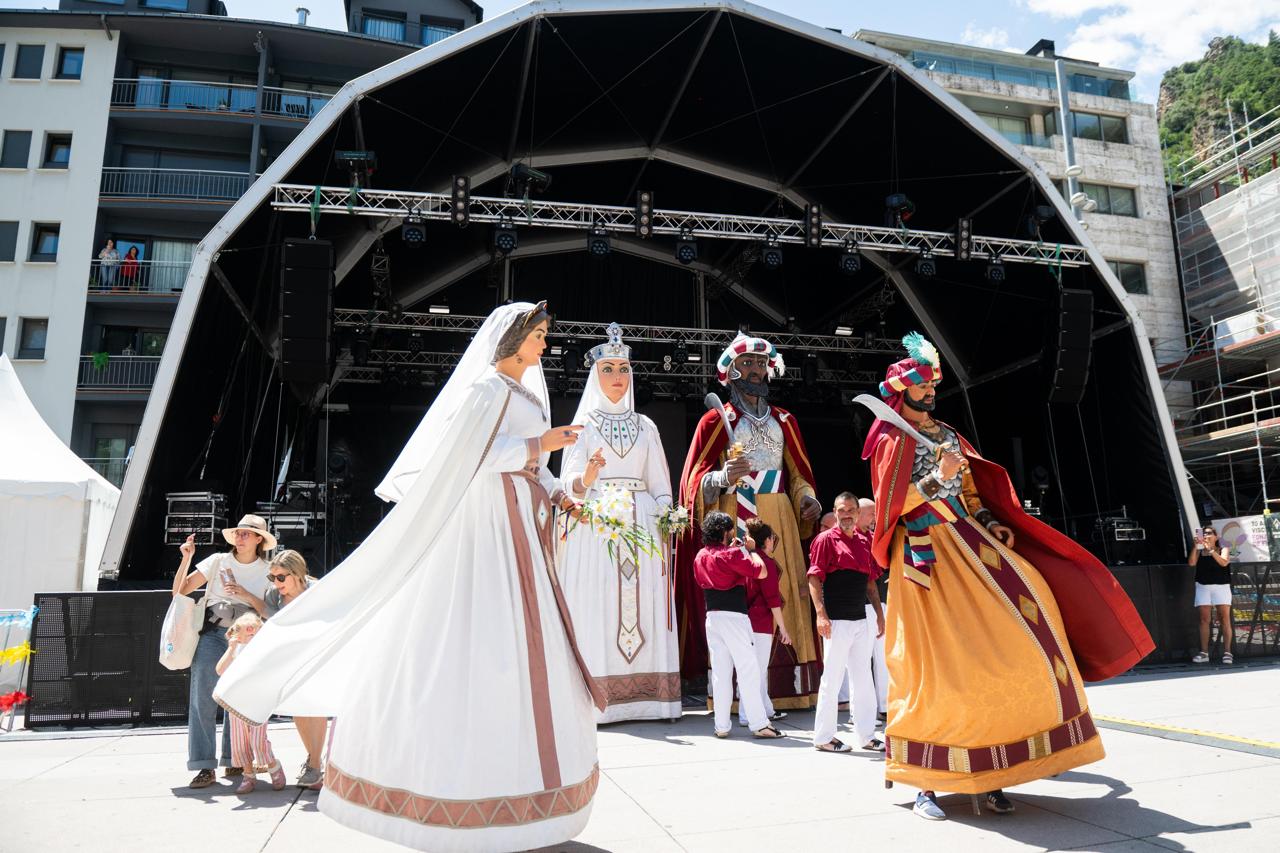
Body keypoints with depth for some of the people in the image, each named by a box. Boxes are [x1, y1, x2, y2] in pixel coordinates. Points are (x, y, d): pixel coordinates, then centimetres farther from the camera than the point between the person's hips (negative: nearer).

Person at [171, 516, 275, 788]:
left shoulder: (266, 572, 4)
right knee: (202, 699, -9)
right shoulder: (218, 561, 3)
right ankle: (205, 767, -4)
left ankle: (234, 761, 19)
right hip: (212, 635, -1)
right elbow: (179, 591, 2)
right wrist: (186, 558, -9)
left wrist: (245, 595, -15)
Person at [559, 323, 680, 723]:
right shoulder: (584, 422, 9)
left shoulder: (645, 426, 17)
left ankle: (646, 695, 3)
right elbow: (570, 479, 0)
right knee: (597, 607, -7)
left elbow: (660, 482, 13)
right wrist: (585, 480, -23)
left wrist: (663, 528, 1)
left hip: (641, 525, 3)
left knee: (643, 607, -2)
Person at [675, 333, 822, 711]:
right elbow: (696, 477, 0)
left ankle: (783, 688, 2)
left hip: (778, 520, 4)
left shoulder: (784, 421, 19)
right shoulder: (716, 420, 6)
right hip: (733, 519, -4)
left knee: (784, 593, -2)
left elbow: (798, 472, 19)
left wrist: (807, 499, 0)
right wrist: (722, 477, -20)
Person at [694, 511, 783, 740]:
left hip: (712, 616, 7)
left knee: (720, 672, 8)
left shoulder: (700, 556, 11)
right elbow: (761, 572, -14)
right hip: (733, 616, -7)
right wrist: (751, 549, 1)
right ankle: (759, 724, 0)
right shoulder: (731, 554, -11)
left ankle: (721, 726, 9)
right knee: (748, 670, -2)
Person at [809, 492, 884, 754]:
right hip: (837, 621, -7)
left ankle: (866, 735, 23)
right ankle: (823, 737, 10)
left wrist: (879, 613, 15)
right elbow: (814, 578, -11)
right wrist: (821, 614, -19)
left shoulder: (862, 543, 16)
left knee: (863, 679, 13)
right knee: (832, 679, -1)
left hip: (862, 619, 7)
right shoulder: (826, 539, -4)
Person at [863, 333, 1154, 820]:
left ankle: (986, 770, 4)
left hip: (969, 543, 7)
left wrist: (991, 523, 6)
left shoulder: (947, 434, 20)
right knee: (937, 666, -8)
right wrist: (936, 479, -21)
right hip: (926, 552, -6)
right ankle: (924, 783, 0)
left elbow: (970, 490, 22)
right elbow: (890, 505, -10)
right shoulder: (891, 440, 0)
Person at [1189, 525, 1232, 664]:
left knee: (1224, 619, -7)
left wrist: (1210, 549, -17)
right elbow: (1191, 563, -5)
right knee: (1204, 620, -2)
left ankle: (1227, 652, -4)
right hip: (1203, 587, 1)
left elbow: (1223, 562, -11)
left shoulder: (1223, 549, 9)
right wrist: (1196, 546, -12)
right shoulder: (1199, 551, 13)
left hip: (1221, 586, -1)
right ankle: (1204, 653, -2)